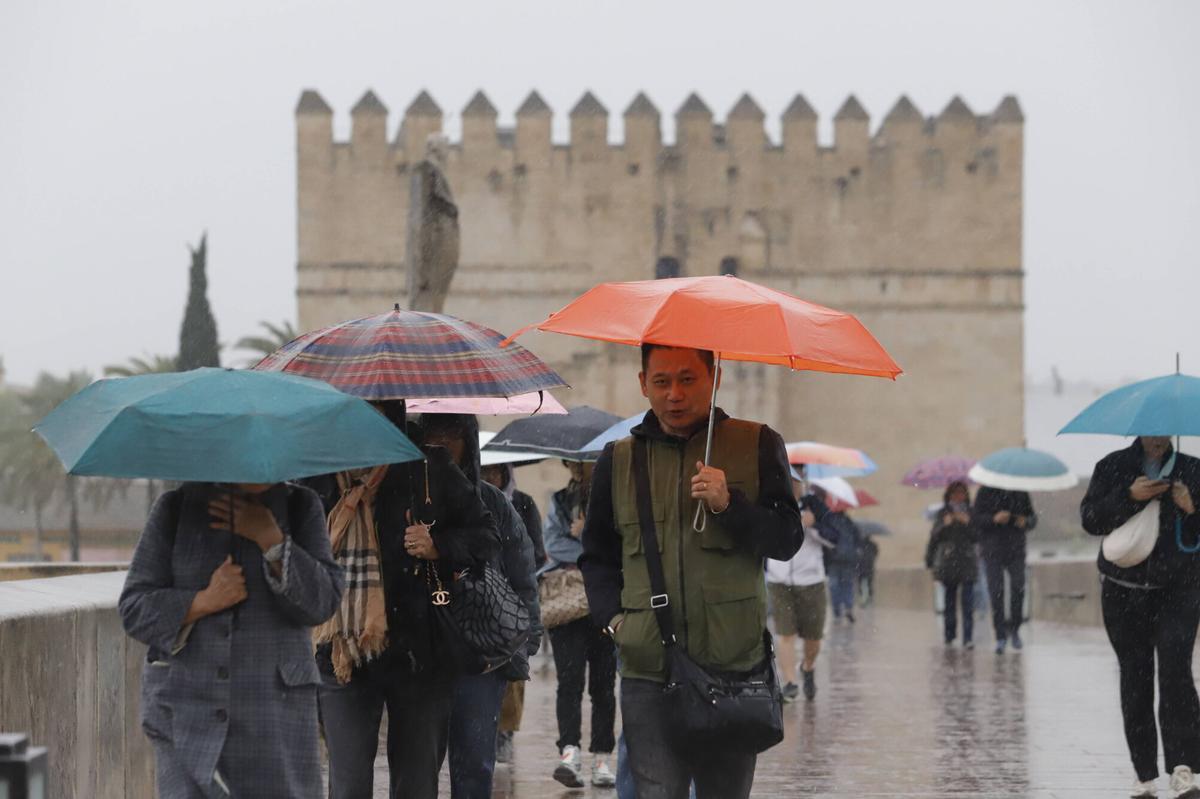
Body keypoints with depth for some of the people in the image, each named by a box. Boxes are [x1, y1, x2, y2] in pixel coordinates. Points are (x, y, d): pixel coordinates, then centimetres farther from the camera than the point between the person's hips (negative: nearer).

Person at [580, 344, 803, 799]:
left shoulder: (757, 445, 7)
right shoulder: (619, 459, 13)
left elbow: (786, 541, 2)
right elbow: (596, 556, 21)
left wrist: (728, 505, -14)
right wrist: (613, 618, 4)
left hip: (734, 665, -1)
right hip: (648, 673, 1)